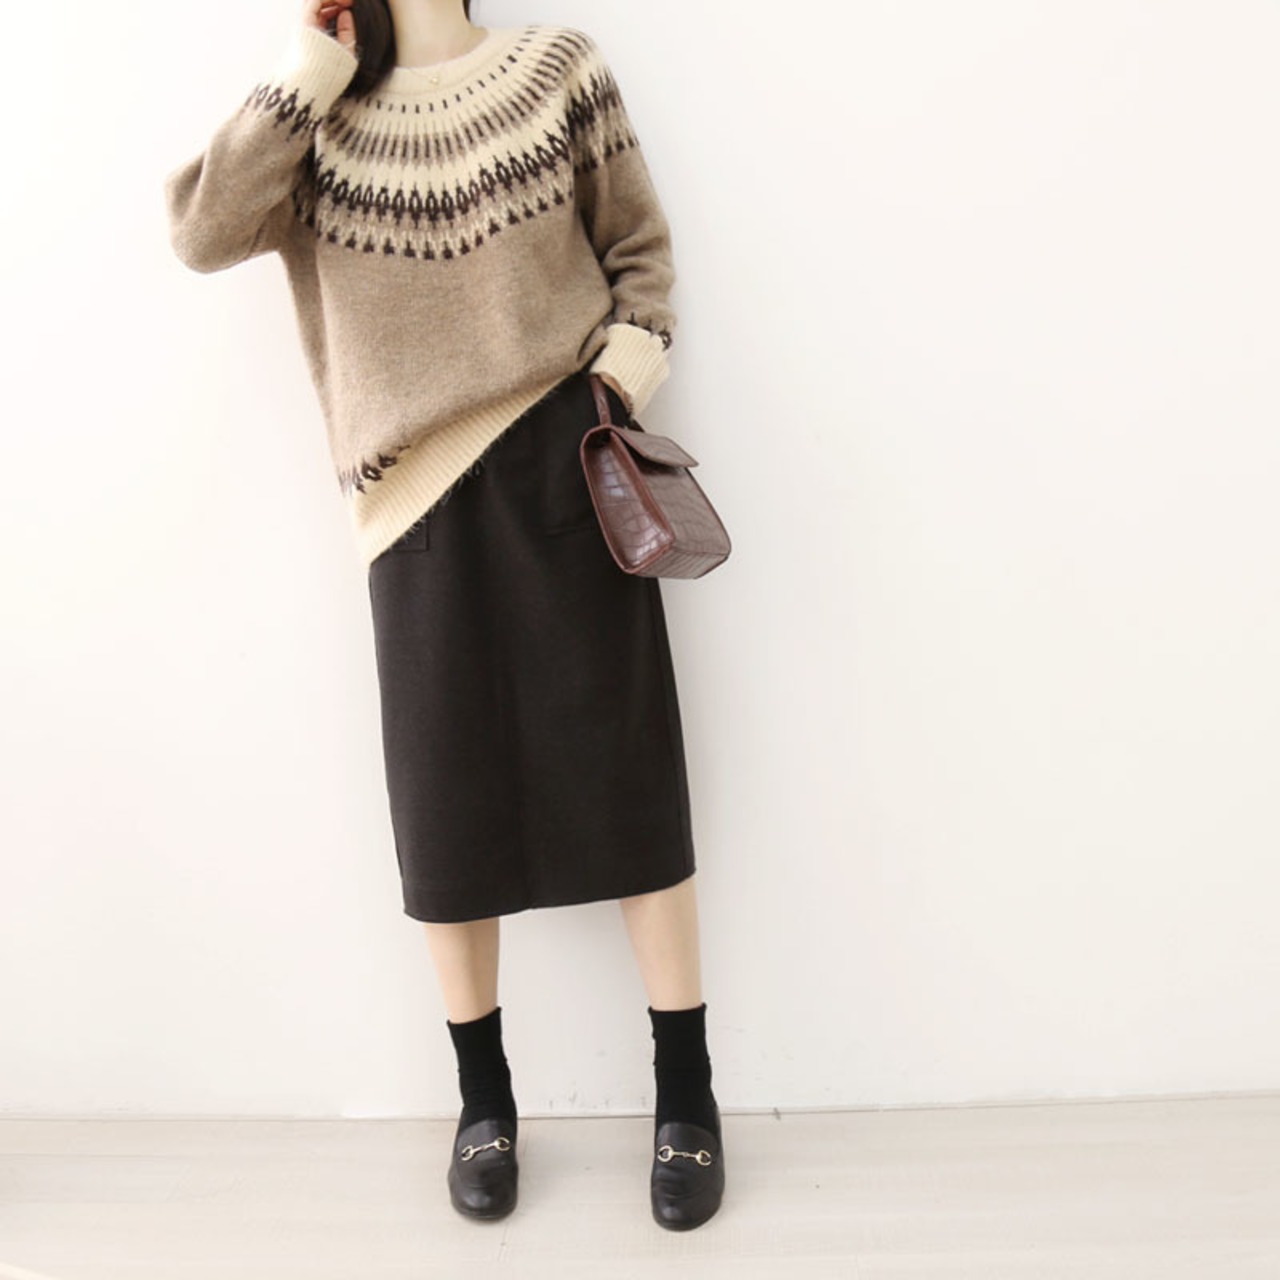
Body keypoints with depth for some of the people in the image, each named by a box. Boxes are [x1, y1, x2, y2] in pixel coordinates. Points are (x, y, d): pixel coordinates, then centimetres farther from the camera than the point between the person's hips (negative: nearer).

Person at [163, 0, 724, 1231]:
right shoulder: (318, 114, 11)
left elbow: (639, 249, 10)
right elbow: (202, 234, -3)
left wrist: (631, 348, -8)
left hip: (564, 460, -1)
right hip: (422, 490, 2)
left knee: (624, 771, 0)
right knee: (444, 801, 5)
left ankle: (686, 1091, 16)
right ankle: (483, 1096, 25)